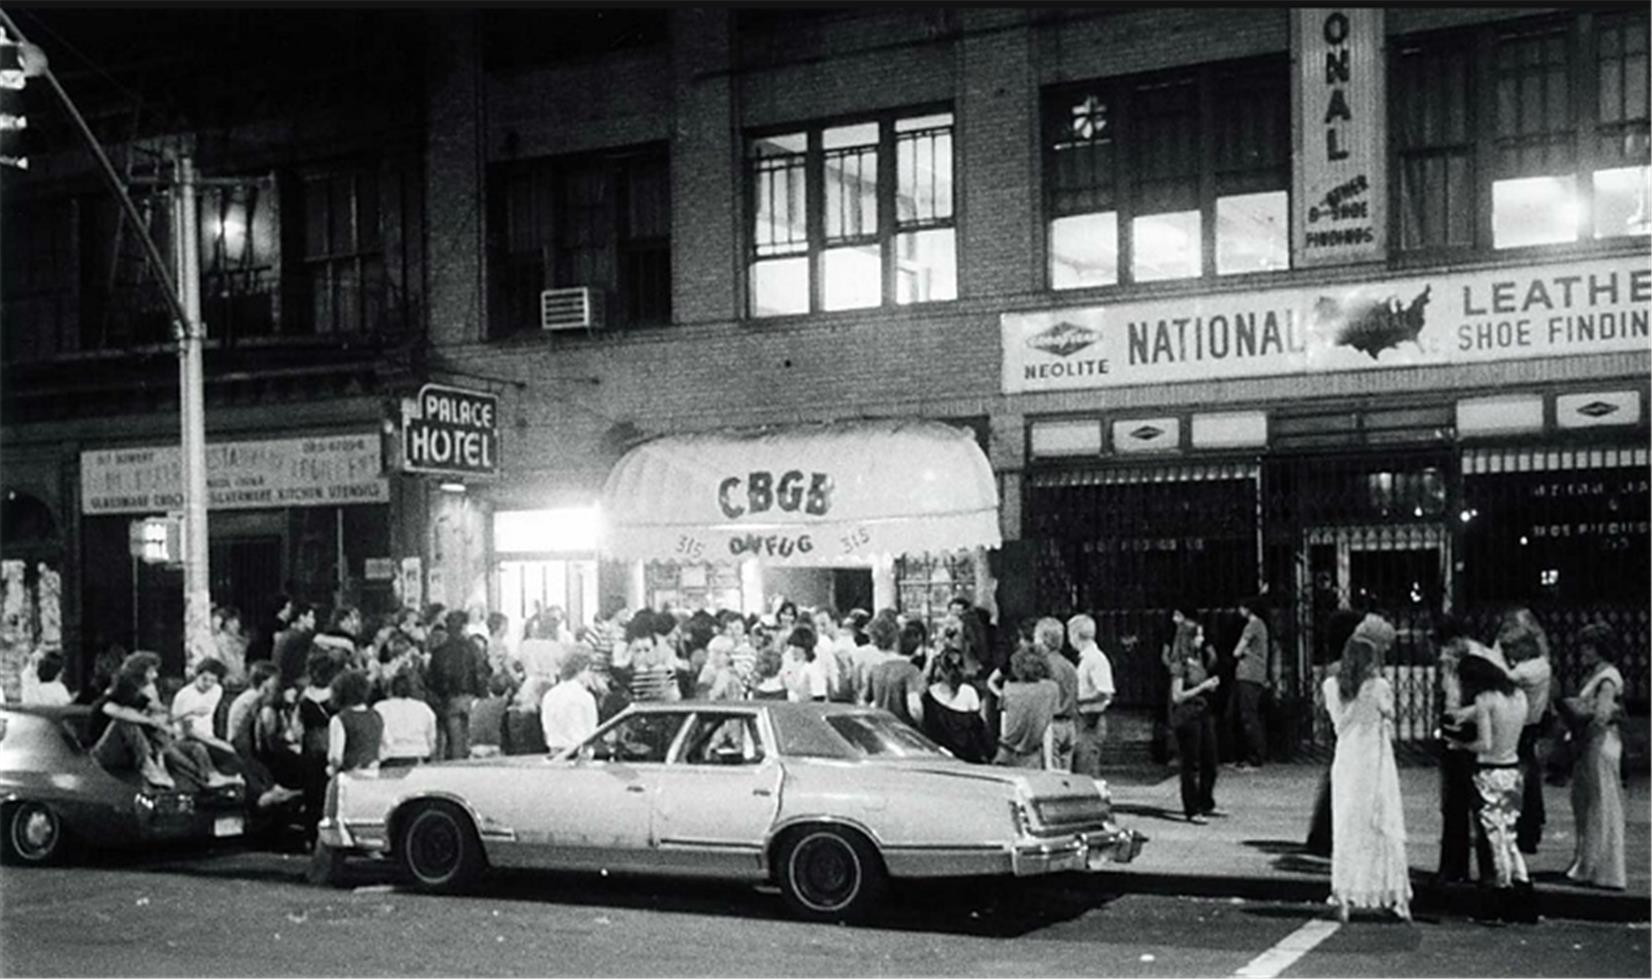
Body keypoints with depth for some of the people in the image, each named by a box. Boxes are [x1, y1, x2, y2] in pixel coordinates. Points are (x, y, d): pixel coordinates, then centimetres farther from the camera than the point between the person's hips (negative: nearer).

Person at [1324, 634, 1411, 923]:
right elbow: (1389, 717, 3)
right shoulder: (1379, 687, -9)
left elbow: (1338, 722, 9)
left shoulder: (1332, 686, 0)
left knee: (1345, 830, 8)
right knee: (1386, 829, 6)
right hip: (1375, 765, -3)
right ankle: (1398, 897, 9)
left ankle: (1343, 896, 5)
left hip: (1345, 764, 3)